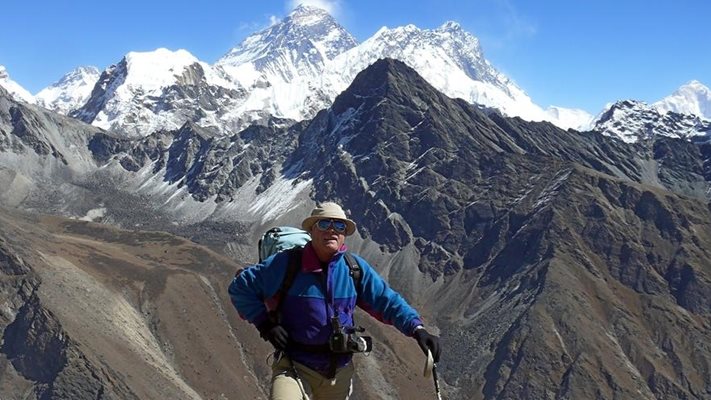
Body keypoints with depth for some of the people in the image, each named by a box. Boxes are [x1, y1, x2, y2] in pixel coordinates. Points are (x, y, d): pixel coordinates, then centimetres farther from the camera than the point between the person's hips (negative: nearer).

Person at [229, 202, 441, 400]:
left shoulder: (355, 268, -3)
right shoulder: (287, 263, -12)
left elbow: (387, 301, 0)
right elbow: (240, 287, -4)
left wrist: (417, 328, -14)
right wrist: (264, 323, -12)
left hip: (340, 368, 4)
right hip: (294, 365, -4)